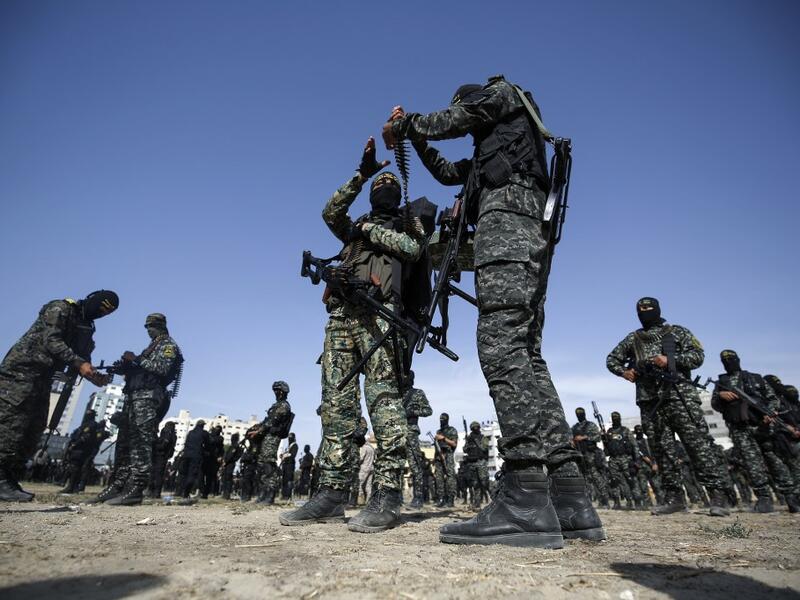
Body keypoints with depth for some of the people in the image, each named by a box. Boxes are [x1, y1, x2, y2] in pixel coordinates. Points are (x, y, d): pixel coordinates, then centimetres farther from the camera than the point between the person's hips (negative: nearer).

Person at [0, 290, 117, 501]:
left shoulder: (86, 326, 15)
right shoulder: (60, 309, -10)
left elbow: (81, 356, 12)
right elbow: (51, 341, -22)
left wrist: (95, 376, -6)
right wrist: (79, 363, -29)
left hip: (42, 378, 9)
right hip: (22, 370, -9)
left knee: (34, 430, 5)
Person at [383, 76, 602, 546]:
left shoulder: (504, 93, 22)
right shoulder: (491, 146, 41)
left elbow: (449, 120, 13)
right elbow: (449, 173, 44)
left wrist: (403, 124, 31)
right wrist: (413, 138, 43)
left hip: (507, 217, -9)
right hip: (531, 233, 9)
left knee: (501, 347, -23)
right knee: (526, 355, -3)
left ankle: (528, 502, -29)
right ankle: (571, 502, -6)